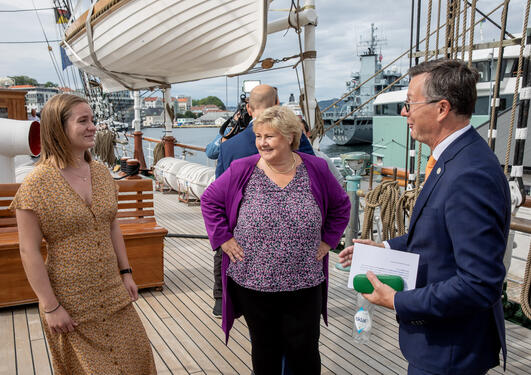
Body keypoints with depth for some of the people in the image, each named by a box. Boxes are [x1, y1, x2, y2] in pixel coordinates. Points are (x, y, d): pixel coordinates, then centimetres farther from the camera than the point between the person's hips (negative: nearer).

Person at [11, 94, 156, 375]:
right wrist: (50, 307, -15)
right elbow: (29, 252, -14)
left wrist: (126, 272, 8)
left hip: (112, 292, 5)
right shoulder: (38, 183, -15)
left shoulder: (102, 173, 2)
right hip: (71, 303, -5)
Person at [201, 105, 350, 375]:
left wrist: (327, 241, 3)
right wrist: (224, 239, -3)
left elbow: (341, 206, 11)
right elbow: (210, 200, 4)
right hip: (252, 283, 0)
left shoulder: (316, 170, -2)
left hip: (304, 285, 0)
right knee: (265, 351, 16)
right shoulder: (242, 170, -5)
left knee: (304, 352, 11)